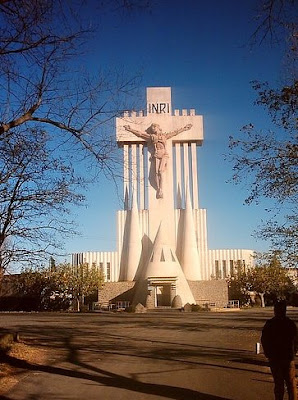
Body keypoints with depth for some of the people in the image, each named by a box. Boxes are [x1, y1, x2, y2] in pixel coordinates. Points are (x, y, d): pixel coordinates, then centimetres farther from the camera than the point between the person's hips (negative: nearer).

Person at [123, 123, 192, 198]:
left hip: (164, 155, -1)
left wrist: (184, 128, 22)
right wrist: (130, 129, 11)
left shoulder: (164, 136, 15)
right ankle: (158, 190, -12)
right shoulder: (151, 137, 15)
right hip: (156, 156, 1)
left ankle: (161, 189, -19)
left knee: (160, 171, -18)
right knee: (156, 172, -13)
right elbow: (139, 133, 14)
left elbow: (175, 132, 21)